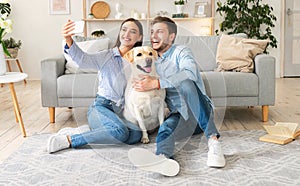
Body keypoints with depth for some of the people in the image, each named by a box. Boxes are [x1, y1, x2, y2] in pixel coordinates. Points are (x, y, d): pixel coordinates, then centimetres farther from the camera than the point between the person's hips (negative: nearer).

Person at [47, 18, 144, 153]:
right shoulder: (107, 55, -2)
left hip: (121, 112, 4)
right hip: (101, 107, -4)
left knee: (136, 134, -28)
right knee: (120, 131, -34)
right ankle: (69, 140, -20)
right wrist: (69, 41, -40)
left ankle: (88, 131, -13)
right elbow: (83, 59, -21)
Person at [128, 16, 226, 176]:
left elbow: (190, 73, -24)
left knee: (185, 83, -33)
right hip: (179, 115, 4)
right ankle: (164, 158, -65)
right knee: (165, 128, -31)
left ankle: (213, 140, -40)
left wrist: (156, 83, -29)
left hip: (200, 113, -3)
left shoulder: (181, 52, 0)